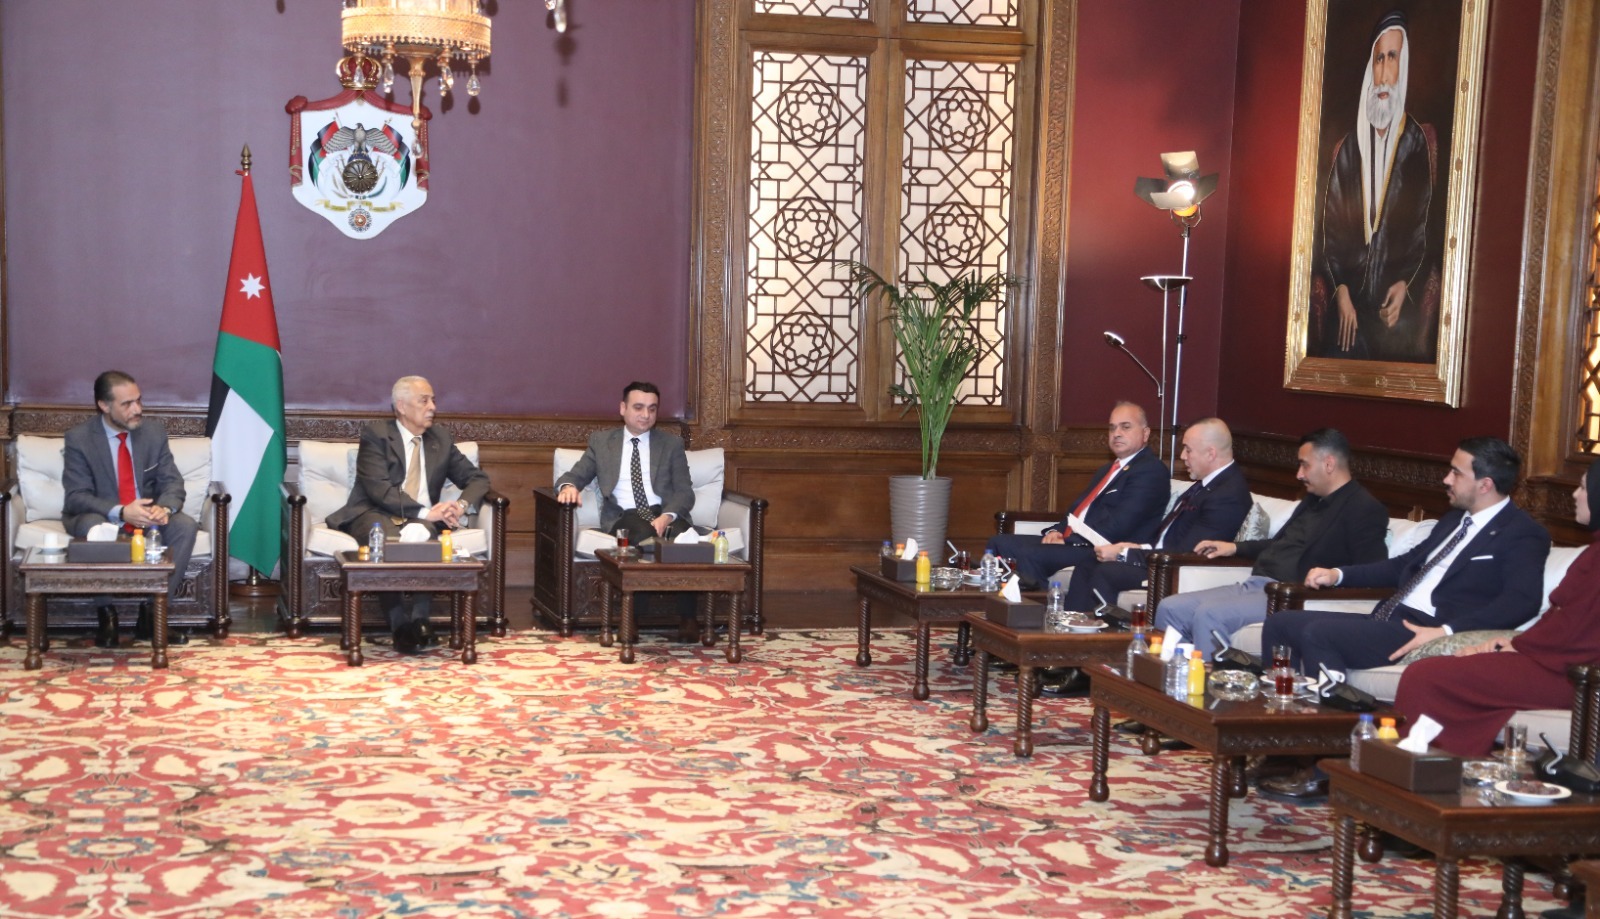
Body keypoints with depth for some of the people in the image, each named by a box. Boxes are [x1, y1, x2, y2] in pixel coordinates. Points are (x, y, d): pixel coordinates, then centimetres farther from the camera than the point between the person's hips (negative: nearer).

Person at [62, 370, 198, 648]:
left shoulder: (154, 432, -1)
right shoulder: (78, 439, -12)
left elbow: (172, 482, -3)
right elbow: (76, 497, -17)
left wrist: (165, 507, -28)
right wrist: (120, 512, -35)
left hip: (146, 517, 3)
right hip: (100, 517, -3)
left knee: (185, 526, -26)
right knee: (91, 527, -38)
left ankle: (150, 614, -19)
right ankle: (107, 614, -21)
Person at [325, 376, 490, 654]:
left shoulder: (441, 439, 16)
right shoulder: (375, 435, 0)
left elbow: (477, 478, 16)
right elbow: (379, 490, -13)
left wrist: (462, 504, -8)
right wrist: (426, 511, -23)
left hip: (422, 518, 3)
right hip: (374, 515, -3)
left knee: (425, 533, -35)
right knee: (390, 539, -39)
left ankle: (420, 620, -36)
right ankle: (400, 625, -34)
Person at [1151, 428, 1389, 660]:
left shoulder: (1365, 509, -5)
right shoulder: (1314, 500, 23)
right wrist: (1235, 547, 27)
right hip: (1253, 585, 9)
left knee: (1209, 614, -31)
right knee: (1170, 609, -4)